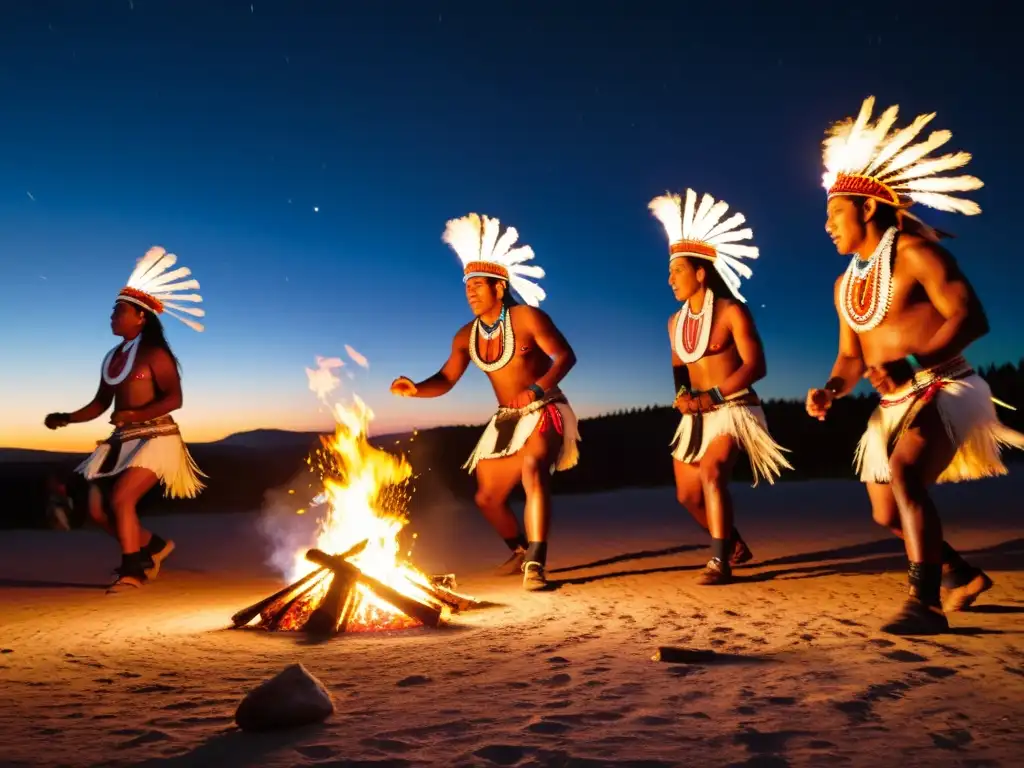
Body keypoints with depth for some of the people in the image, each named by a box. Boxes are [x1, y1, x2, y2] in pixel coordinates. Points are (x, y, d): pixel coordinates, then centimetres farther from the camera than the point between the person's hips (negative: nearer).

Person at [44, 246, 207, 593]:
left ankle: (131, 570, -8)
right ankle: (152, 544, 24)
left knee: (120, 498, -21)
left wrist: (135, 415, -28)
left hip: (155, 438, -8)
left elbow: (174, 399, -18)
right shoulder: (112, 358, 13)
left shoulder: (154, 354, -9)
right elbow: (100, 404, 18)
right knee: (97, 508, 5)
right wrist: (67, 419, 6)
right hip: (122, 442, 8)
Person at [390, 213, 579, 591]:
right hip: (506, 421, 7)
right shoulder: (466, 337, 1)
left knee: (532, 470, -35)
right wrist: (416, 388, -18)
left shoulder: (526, 318, -15)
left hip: (544, 413, -7)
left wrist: (538, 389, -31)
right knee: (487, 497, 11)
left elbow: (565, 356, -17)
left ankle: (535, 564, -34)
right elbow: (445, 380, 2)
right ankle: (521, 551, 38)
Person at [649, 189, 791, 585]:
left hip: (733, 409, -7)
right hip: (697, 416, 7)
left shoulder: (732, 312, -10)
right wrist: (683, 395, -1)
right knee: (688, 494, 8)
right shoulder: (675, 321, 10)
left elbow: (756, 366, -17)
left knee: (711, 472, -29)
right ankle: (734, 545, 32)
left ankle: (719, 561, -21)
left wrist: (710, 397, -22)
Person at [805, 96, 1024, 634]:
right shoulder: (845, 285, 12)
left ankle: (926, 601, -25)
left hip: (943, 391, -8)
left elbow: (971, 317, -20)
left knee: (905, 473, -33)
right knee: (888, 515, 11)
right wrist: (831, 389, -5)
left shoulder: (915, 252, -11)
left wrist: (912, 363, -32)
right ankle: (960, 575, 35)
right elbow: (850, 355, 16)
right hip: (893, 406, 8)